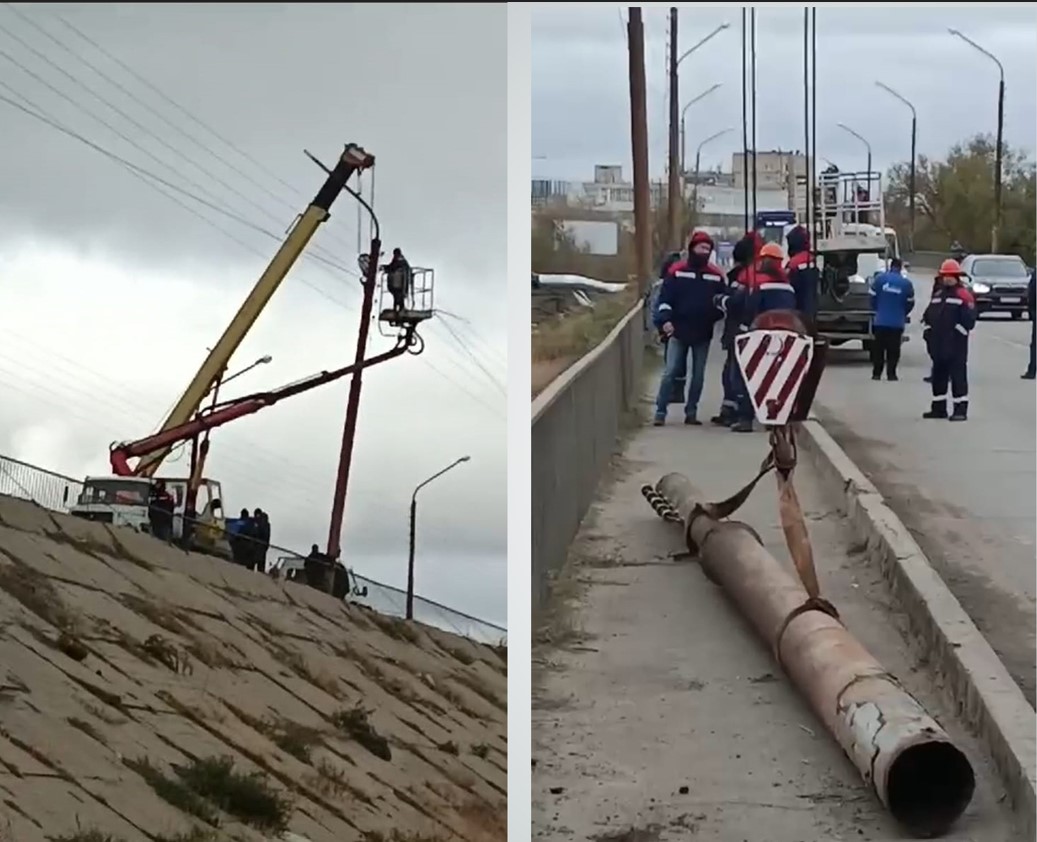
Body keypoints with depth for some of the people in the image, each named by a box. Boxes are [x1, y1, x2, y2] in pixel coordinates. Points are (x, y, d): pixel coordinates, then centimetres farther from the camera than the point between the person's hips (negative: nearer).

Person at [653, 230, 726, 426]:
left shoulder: (716, 275, 4)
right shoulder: (677, 271, -3)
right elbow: (665, 298, -4)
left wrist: (715, 315, -9)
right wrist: (665, 320, -17)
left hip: (703, 333, 3)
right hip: (679, 331, -3)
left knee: (698, 374, 7)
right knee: (670, 372, -4)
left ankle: (691, 412, 16)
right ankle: (660, 411, -1)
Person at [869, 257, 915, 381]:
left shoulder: (880, 278, -7)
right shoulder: (906, 283, -5)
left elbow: (873, 297, -2)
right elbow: (910, 303, 3)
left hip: (880, 321, 0)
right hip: (897, 323, 0)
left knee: (878, 348, 7)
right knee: (893, 349, 5)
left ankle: (876, 373, 5)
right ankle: (891, 373, 2)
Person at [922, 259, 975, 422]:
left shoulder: (964, 296, -6)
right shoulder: (937, 296, 18)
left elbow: (969, 320, -12)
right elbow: (929, 315, 24)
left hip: (956, 343, -8)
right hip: (938, 344, 8)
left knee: (958, 375, -8)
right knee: (938, 375, 14)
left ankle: (961, 409, -7)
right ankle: (938, 407, 23)